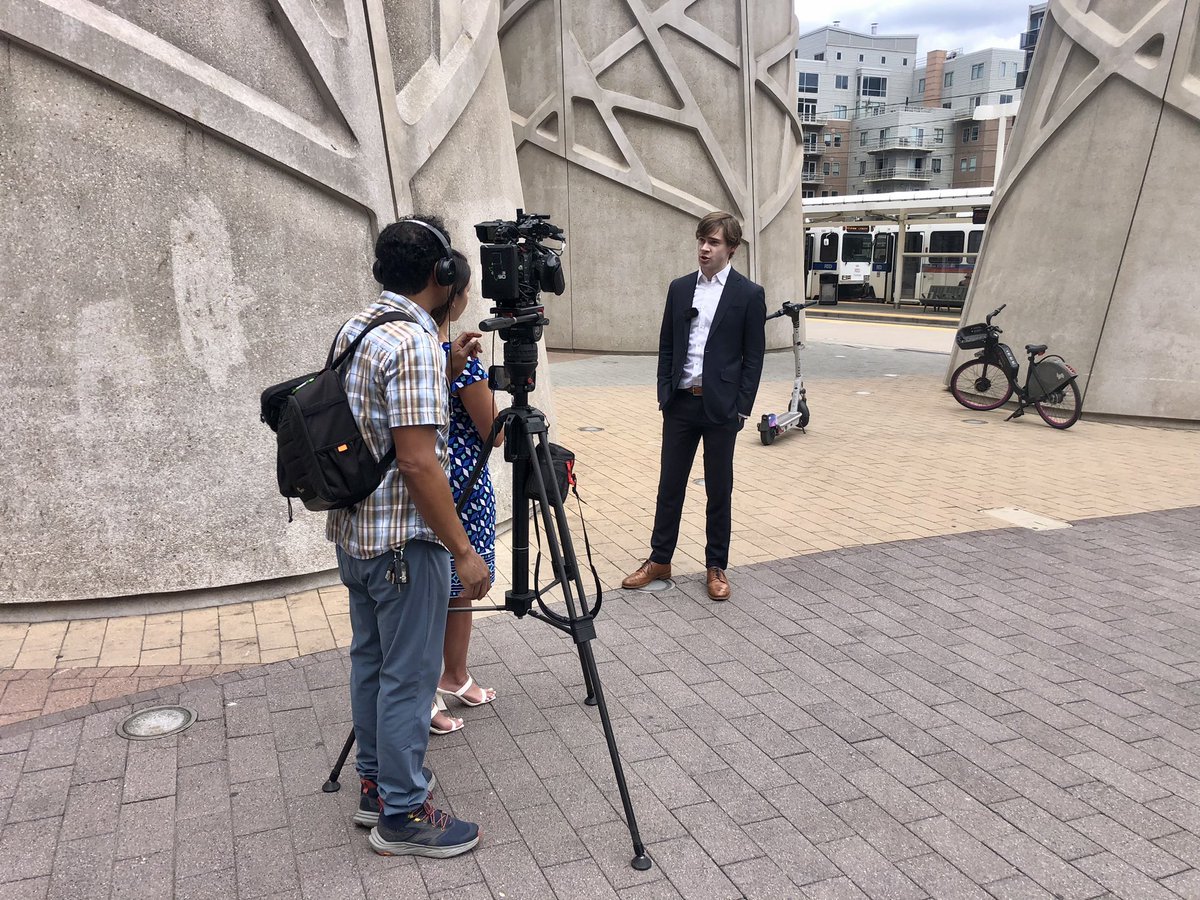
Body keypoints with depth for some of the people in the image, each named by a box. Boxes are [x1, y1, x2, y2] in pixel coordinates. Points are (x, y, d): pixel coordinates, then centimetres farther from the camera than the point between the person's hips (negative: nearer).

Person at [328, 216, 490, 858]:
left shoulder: (357, 328, 9)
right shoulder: (415, 343, -21)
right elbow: (418, 461, -25)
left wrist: (447, 366, 15)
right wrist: (463, 551, -20)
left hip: (353, 529, 10)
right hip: (404, 540, -10)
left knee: (370, 661, 19)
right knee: (408, 676, 2)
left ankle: (376, 783, 33)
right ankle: (402, 815, 16)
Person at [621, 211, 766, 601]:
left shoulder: (749, 294, -3)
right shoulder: (680, 288, 8)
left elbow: (753, 356, -3)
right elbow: (666, 346, 11)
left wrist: (742, 408, -8)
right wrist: (665, 393, 3)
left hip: (721, 406, -3)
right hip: (680, 403, 4)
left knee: (719, 489, 7)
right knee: (670, 485, 10)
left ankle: (716, 567, 20)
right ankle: (659, 560, 22)